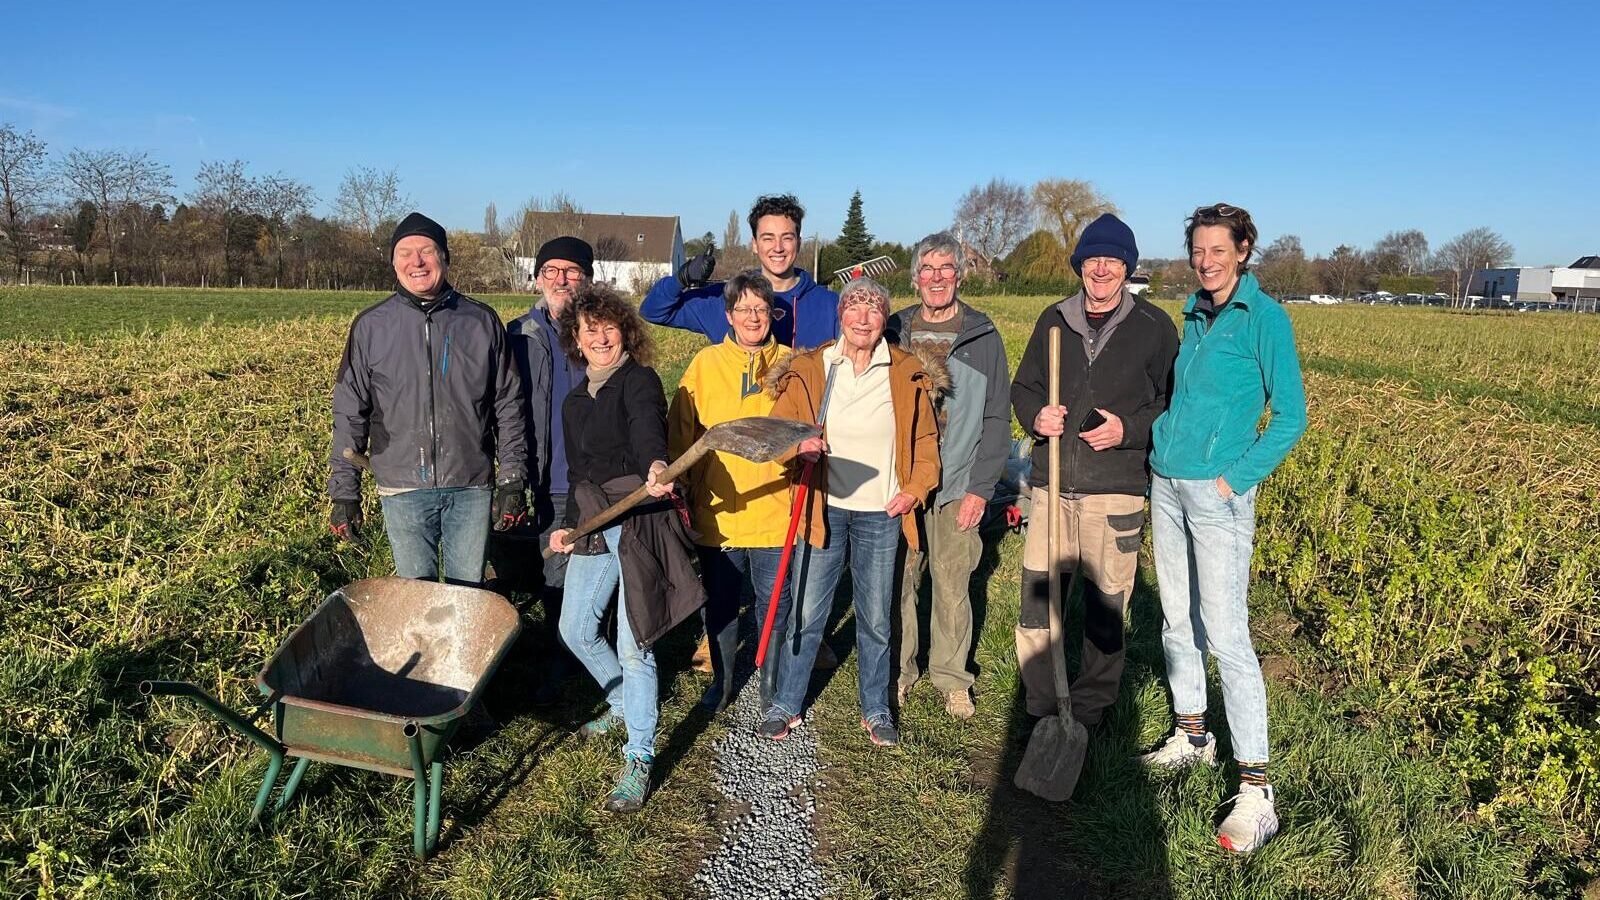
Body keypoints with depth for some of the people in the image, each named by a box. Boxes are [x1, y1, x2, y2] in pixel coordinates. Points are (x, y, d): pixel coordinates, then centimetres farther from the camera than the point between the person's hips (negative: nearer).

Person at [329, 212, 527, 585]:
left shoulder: (482, 322, 2)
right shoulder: (370, 326, 1)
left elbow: (508, 404, 4)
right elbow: (350, 414, 4)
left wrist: (513, 480, 0)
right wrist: (344, 492, 1)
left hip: (472, 487, 0)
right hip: (403, 488, 0)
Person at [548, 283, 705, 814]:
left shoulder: (639, 381, -7)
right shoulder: (575, 402, 17)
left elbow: (647, 427, -29)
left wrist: (656, 464, -50)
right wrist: (567, 524, 15)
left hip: (640, 520, -8)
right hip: (592, 524, 8)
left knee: (633, 645, -7)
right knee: (575, 630, 16)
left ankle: (638, 759, 7)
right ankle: (623, 703, 42)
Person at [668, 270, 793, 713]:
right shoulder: (705, 365, 1)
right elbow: (680, 435, 4)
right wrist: (679, 490, 1)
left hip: (775, 510, 0)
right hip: (717, 512, 1)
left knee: (774, 602, 9)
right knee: (720, 604, 14)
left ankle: (771, 684, 29)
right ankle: (722, 680, 34)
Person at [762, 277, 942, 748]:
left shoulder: (909, 375, 0)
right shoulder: (807, 370, -2)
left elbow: (926, 440, 8)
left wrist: (915, 488, -4)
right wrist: (798, 445, -22)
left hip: (881, 513, 1)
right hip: (823, 508, 0)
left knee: (875, 620, 12)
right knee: (806, 614, 5)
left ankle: (875, 710, 29)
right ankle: (786, 705, 23)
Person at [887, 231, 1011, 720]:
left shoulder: (983, 336, 2)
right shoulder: (894, 332, 7)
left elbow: (997, 418, 1)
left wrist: (980, 487, -5)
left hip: (957, 487, -1)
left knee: (952, 587, 5)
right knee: (897, 582, 6)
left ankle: (952, 677, 22)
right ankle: (899, 670, 23)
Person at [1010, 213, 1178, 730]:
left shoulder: (1154, 327, 3)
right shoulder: (1054, 320, 11)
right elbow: (1023, 387, 17)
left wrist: (1129, 430, -12)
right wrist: (1035, 415, -5)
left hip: (1115, 489, -3)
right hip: (1051, 483, 3)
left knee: (1105, 606, 5)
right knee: (1035, 597, 3)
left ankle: (1090, 711, 23)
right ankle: (1041, 709, 19)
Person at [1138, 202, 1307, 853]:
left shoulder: (1264, 317, -7)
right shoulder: (1193, 313, 12)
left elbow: (1290, 416, -8)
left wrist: (1234, 479, -14)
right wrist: (1153, 442, 9)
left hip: (1217, 491, -7)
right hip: (1166, 485, 7)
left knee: (1225, 633, -9)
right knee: (1177, 620, 14)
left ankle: (1256, 790, -3)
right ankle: (1192, 736, 31)